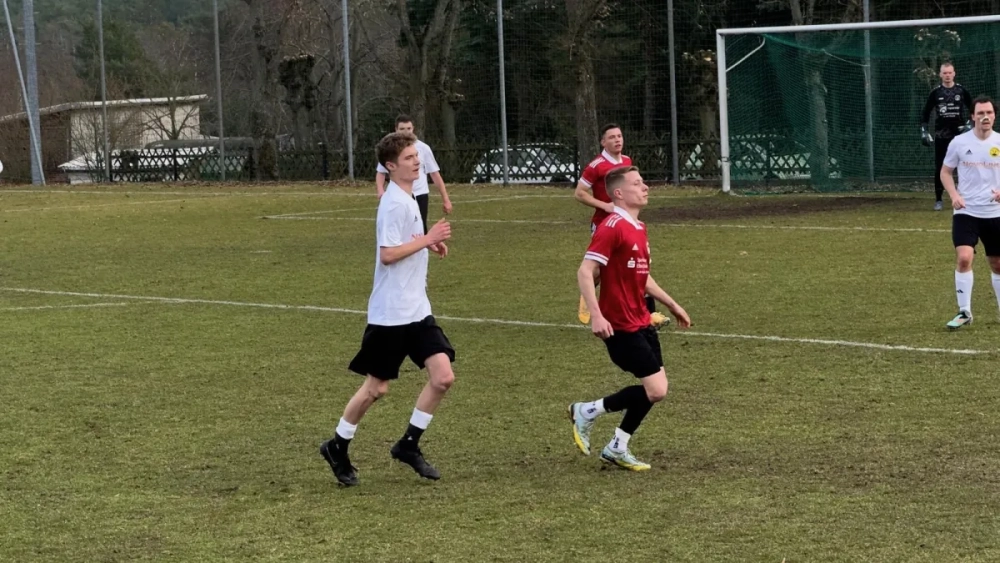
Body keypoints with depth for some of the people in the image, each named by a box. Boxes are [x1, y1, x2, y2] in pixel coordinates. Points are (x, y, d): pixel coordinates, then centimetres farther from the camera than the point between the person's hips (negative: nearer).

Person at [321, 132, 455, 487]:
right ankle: (337, 447, 22)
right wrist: (427, 239, -20)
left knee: (443, 377, -2)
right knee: (377, 387, 3)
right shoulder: (394, 203, -18)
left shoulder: (406, 199, 11)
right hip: (390, 313, -8)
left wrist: (429, 243, 8)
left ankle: (409, 445, 11)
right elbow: (387, 254, -24)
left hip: (416, 310, 8)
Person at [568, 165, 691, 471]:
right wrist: (596, 316, -29)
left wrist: (671, 304, 27)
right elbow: (585, 272, -21)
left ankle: (617, 449, 20)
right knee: (655, 390, -12)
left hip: (641, 322, 9)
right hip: (620, 327, -9)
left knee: (656, 388, 9)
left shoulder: (639, 228, 12)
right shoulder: (612, 227, -17)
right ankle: (588, 411, 4)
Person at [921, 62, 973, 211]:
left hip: (959, 134, 0)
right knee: (939, 168, 2)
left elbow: (973, 110, 9)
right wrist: (924, 131, 0)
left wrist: (969, 124, -5)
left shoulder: (962, 91, 2)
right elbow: (925, 113, 8)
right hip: (941, 136, 0)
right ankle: (938, 199, 9)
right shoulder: (935, 93, 3)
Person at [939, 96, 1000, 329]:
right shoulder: (959, 142, -4)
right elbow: (945, 172, 7)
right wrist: (954, 195, -10)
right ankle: (964, 312, -9)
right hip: (966, 212, -1)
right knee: (964, 258, -18)